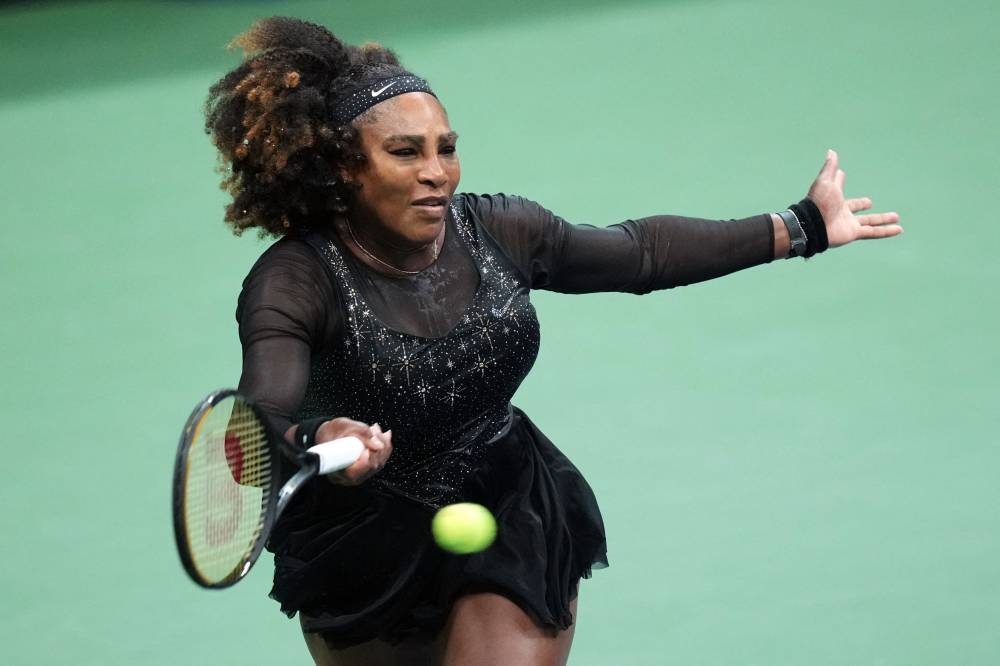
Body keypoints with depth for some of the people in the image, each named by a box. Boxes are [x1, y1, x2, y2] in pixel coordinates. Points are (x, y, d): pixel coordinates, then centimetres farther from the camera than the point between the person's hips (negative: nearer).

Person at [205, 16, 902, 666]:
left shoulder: (497, 232, -10)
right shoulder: (296, 281, -25)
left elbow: (642, 251, 4)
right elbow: (261, 419, -41)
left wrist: (803, 227, 7)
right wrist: (312, 444, -66)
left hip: (513, 530, 2)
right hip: (366, 555, -2)